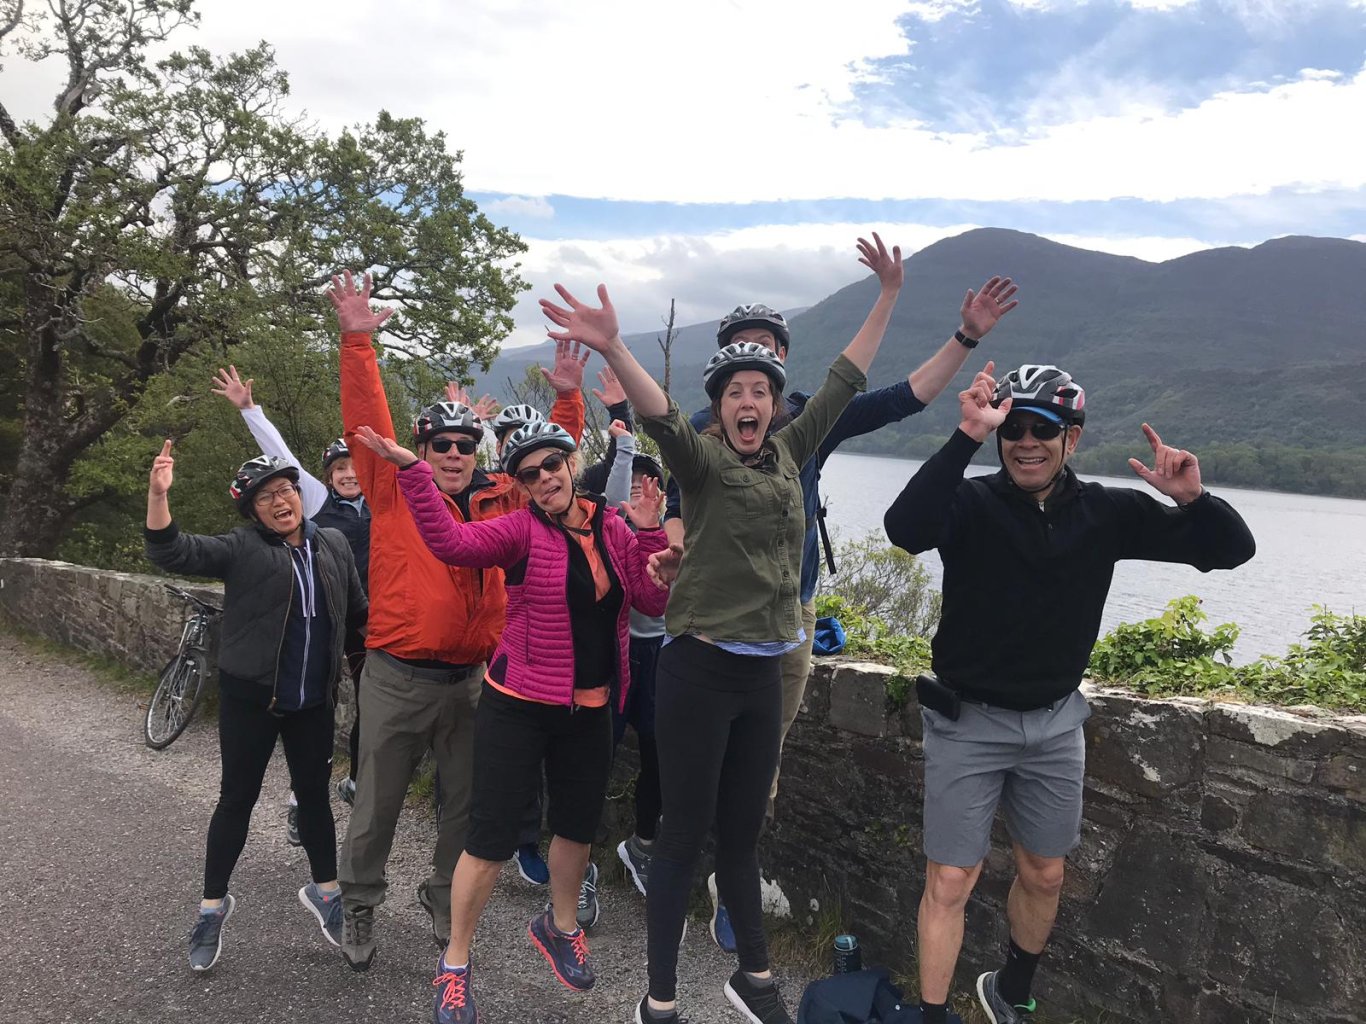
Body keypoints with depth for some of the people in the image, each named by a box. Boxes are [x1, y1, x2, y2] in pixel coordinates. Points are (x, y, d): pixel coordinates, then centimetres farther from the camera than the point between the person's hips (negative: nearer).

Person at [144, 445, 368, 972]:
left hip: (313, 699, 3)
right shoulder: (241, 548, -7)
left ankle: (324, 890, 32)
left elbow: (357, 611, 15)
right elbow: (172, 552, -21)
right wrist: (158, 493, -34)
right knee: (237, 798, 7)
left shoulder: (333, 545, 5)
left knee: (314, 793, 15)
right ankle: (213, 905, 25)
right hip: (250, 697, -3)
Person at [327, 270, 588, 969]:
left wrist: (567, 398, -1)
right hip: (398, 677, -3)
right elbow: (366, 421, -11)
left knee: (467, 801, 16)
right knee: (378, 801, 10)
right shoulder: (395, 490, -3)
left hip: (472, 676, 4)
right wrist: (358, 342, -19)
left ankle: (445, 896, 38)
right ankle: (359, 907, 30)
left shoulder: (500, 500, 6)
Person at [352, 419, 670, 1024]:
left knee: (579, 824, 20)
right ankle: (455, 962, 21)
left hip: (591, 707, 5)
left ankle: (559, 925, 48)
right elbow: (450, 542, -26)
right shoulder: (523, 530, -11)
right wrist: (410, 469, -33)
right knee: (492, 837, -1)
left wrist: (648, 533, -10)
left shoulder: (611, 528, 2)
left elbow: (653, 603, -1)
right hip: (519, 706, -5)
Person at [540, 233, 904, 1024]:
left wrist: (889, 295, 15)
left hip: (764, 671, 5)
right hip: (700, 668, -5)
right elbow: (661, 418, -29)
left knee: (743, 832, 17)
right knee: (686, 834, 3)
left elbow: (845, 381, 13)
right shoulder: (702, 460, -9)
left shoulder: (790, 454, 7)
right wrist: (612, 348, -47)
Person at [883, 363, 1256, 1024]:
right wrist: (967, 436, -43)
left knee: (1044, 875, 19)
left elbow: (1231, 549, -4)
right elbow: (905, 530, -38)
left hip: (1055, 722, 4)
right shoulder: (971, 504, -15)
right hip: (968, 720, -4)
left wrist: (1192, 498, -25)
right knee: (951, 882, 0)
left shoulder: (1106, 513, -4)